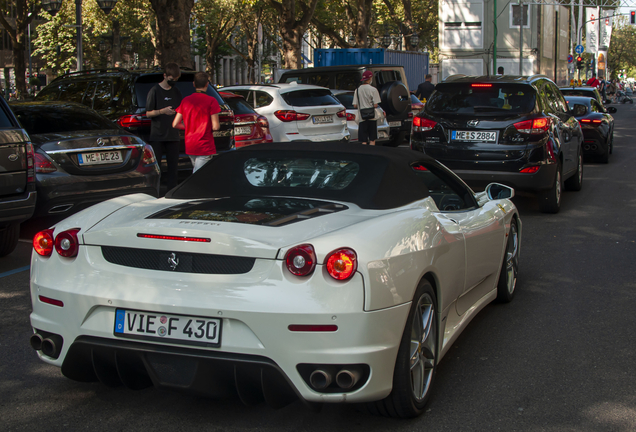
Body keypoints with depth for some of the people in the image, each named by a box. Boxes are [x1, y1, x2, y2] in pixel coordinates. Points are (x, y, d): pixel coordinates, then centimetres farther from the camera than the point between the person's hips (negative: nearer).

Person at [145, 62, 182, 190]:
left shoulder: (176, 92, 14)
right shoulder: (155, 91, -2)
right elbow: (148, 113, -4)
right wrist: (162, 111, -20)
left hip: (173, 136, 5)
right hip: (157, 136, -5)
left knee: (173, 166, 4)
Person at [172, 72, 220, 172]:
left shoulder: (185, 100, 6)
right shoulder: (211, 101, -10)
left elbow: (175, 124, 6)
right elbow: (215, 127, -14)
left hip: (189, 147, 6)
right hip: (205, 147, -6)